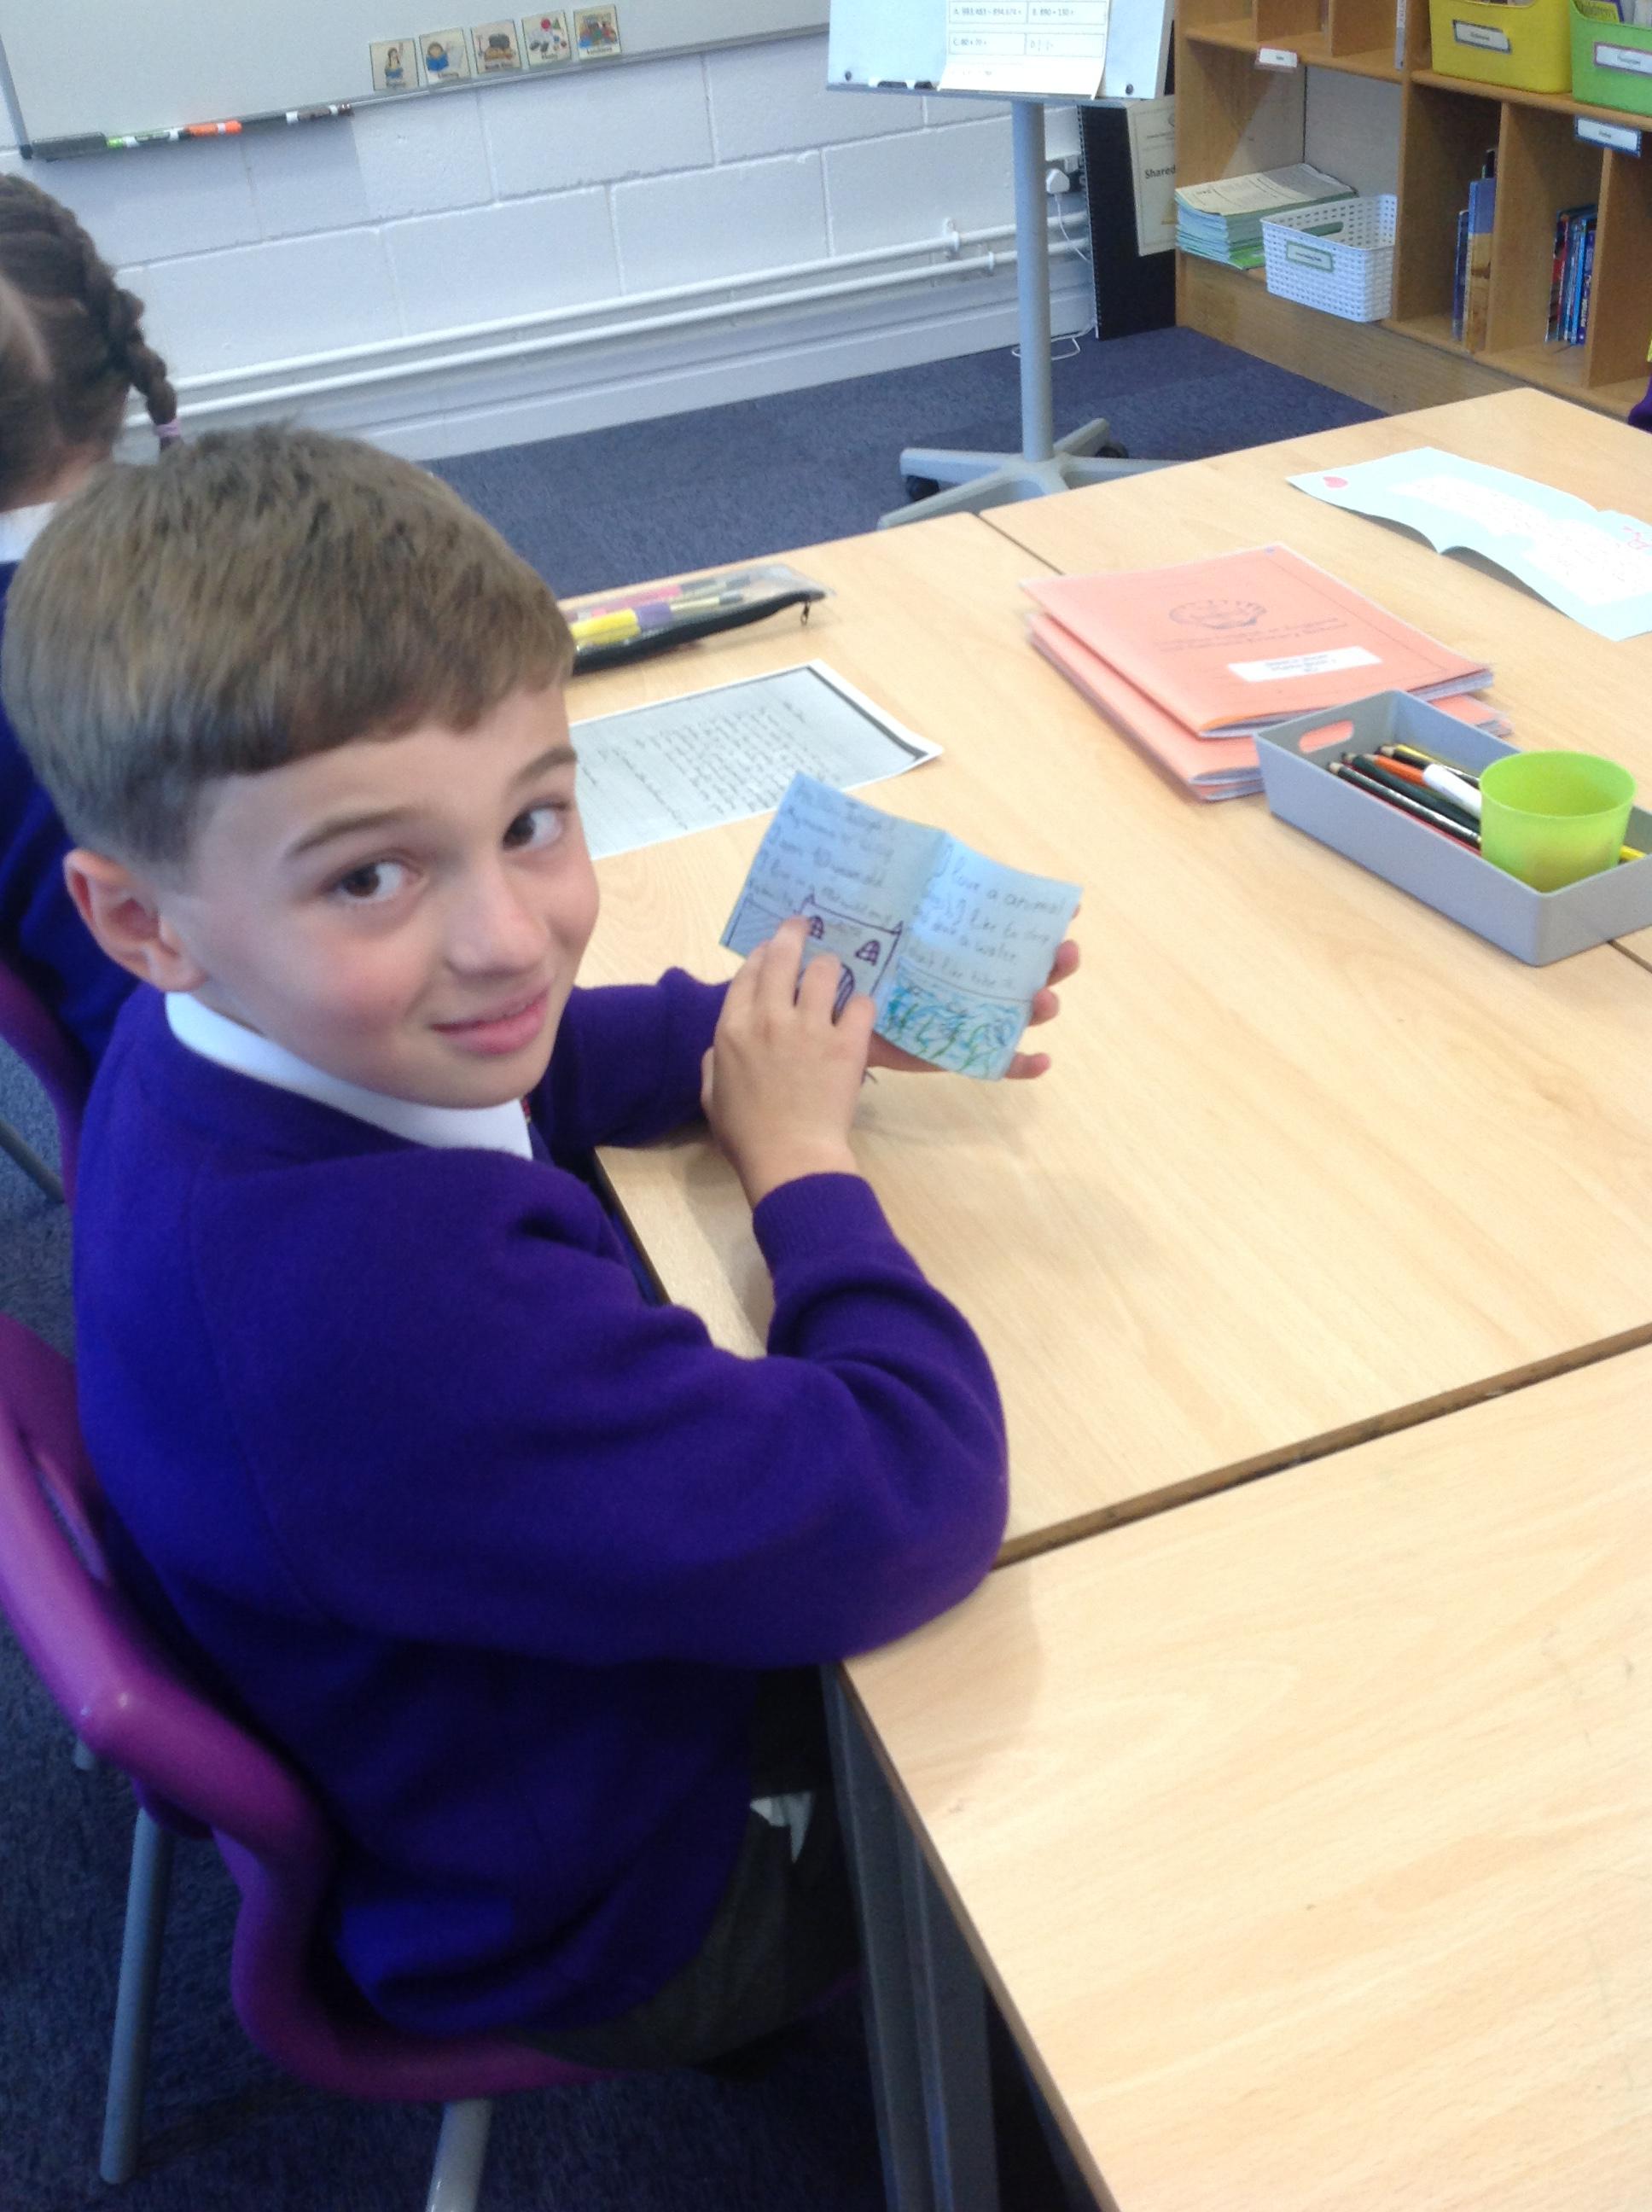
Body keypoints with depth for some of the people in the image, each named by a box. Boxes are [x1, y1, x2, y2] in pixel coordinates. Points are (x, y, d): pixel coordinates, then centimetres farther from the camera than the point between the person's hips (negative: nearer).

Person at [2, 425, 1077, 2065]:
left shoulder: (223, 1038, -18)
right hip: (595, 1926, -6)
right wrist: (802, 1157, -24)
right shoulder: (386, 1296, -46)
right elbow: (917, 1512, -40)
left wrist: (778, 1031, -11)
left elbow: (518, 1062, 5)